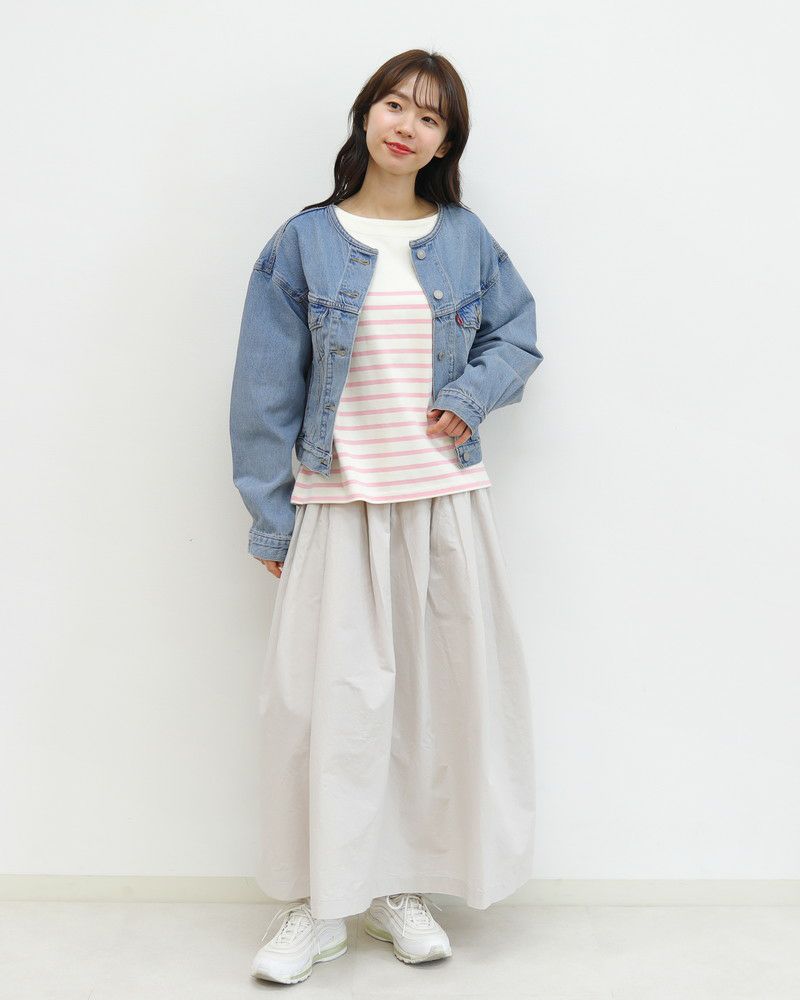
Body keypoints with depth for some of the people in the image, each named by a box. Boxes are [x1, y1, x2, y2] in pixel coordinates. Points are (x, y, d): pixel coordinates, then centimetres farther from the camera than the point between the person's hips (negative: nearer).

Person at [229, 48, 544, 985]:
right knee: (327, 697, -1)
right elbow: (267, 390, 1)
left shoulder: (466, 239, 5)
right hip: (339, 507, -2)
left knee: (443, 694, 7)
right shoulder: (304, 242, 0)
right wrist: (269, 516, -2)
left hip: (447, 503, 2)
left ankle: (400, 888, 26)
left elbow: (517, 335, 15)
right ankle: (319, 905, 18)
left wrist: (471, 394, -6)